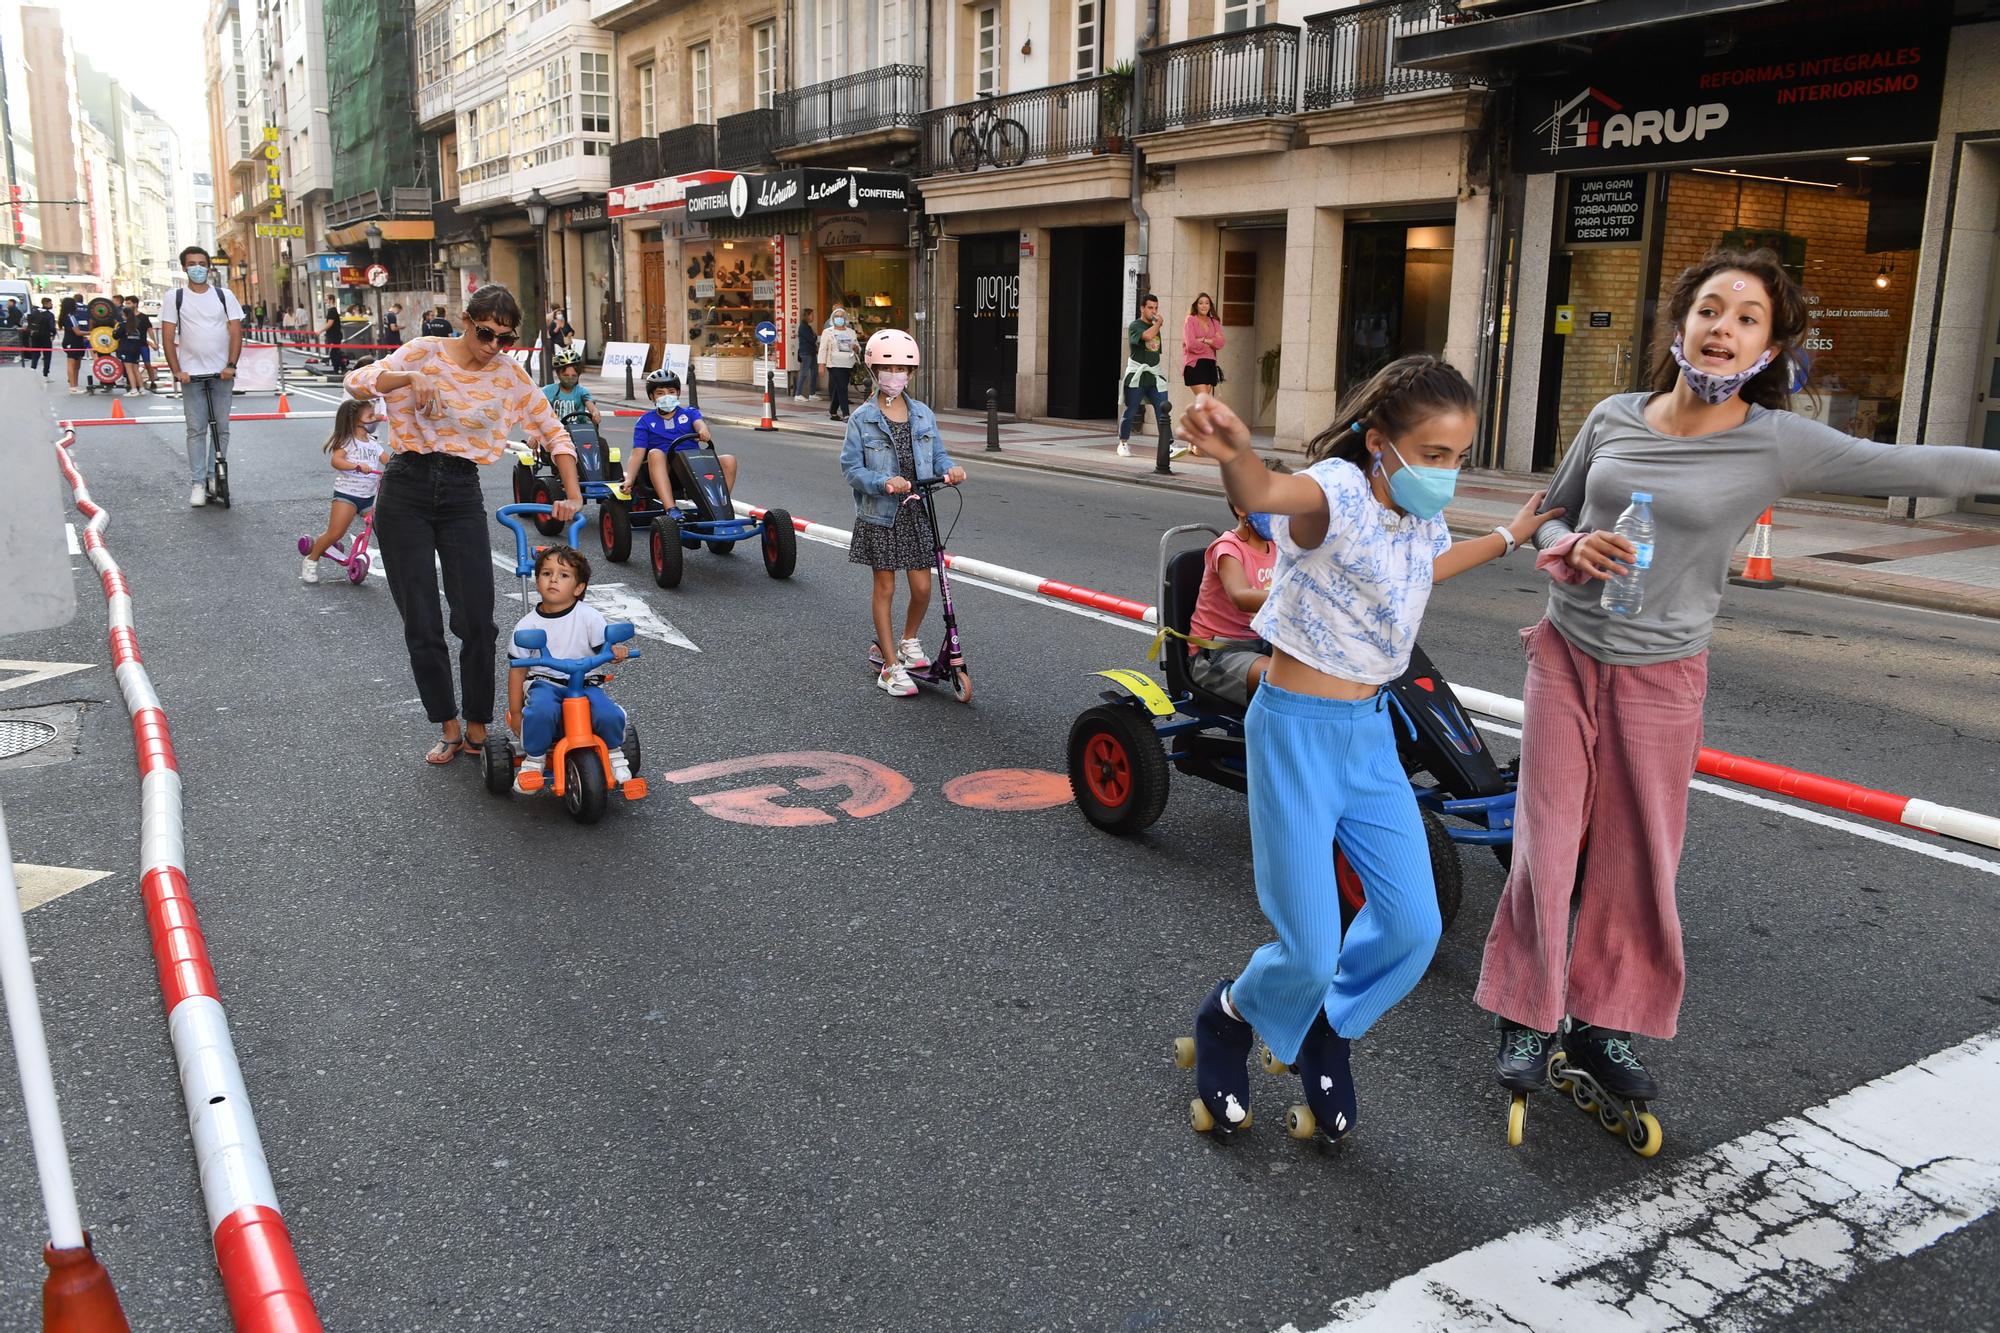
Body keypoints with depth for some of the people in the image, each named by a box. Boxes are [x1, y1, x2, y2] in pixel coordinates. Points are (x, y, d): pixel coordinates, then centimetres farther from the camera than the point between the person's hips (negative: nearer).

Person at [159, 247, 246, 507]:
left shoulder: (224, 295, 5)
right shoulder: (174, 297, 3)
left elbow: (236, 332, 2)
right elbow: (168, 337, 2)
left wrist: (231, 365, -9)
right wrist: (177, 371, -7)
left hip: (222, 373, 1)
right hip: (191, 374, -1)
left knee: (221, 428, 4)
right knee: (196, 430, -1)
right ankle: (198, 484, 1)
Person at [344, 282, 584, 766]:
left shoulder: (508, 373, 1)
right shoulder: (426, 352, -5)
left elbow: (553, 431, 4)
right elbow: (357, 381, -15)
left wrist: (572, 496, -6)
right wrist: (410, 378, -32)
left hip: (462, 495, 2)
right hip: (406, 492, -1)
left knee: (477, 622, -4)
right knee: (421, 625, 1)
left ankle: (477, 729, 12)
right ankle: (449, 728, 15)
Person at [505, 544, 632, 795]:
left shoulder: (589, 617, -2)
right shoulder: (527, 625, 0)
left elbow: (605, 648, 4)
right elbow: (517, 670, 5)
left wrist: (616, 650, -22)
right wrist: (516, 713, 4)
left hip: (584, 682, 0)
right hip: (544, 682, 0)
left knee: (609, 715, -28)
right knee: (541, 711, -35)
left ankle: (614, 752, 6)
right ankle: (534, 760, -8)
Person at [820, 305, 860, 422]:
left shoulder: (851, 332, 16)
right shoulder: (827, 332, 4)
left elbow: (858, 349, 21)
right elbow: (823, 349, 0)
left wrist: (856, 348, -4)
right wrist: (822, 364, -8)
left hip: (848, 365, 5)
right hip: (835, 365, -5)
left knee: (838, 389, 9)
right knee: (842, 389, -13)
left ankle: (833, 412, 22)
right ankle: (845, 414, -17)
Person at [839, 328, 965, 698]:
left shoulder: (924, 415, 4)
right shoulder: (863, 419, -7)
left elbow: (936, 455, 8)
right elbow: (851, 466, -10)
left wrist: (949, 469, -15)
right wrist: (884, 482, -25)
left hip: (918, 513, 3)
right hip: (880, 515, -3)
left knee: (922, 588, 4)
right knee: (885, 588, 4)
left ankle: (908, 642, 33)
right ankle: (891, 666, 13)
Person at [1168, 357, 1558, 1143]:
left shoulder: (1419, 517, 5)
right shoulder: (1339, 493, -20)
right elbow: (1262, 495, -45)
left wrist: (1511, 536, 37)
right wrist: (1234, 455, -67)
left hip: (1370, 732, 7)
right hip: (1298, 731, -7)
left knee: (1413, 925, 3)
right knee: (1312, 952, -6)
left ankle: (1327, 1029, 30)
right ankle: (1229, 1018, 27)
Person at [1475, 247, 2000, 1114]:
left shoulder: (1780, 444, -8)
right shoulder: (1614, 419, -1)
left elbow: (1922, 469, -10)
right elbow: (1549, 514, 9)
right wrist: (1572, 548, -11)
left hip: (1660, 677, -1)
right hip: (1566, 655, 1)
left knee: (1637, 864, 6)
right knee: (1547, 844, 4)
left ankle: (1603, 1024, 24)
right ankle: (1529, 1018, 19)